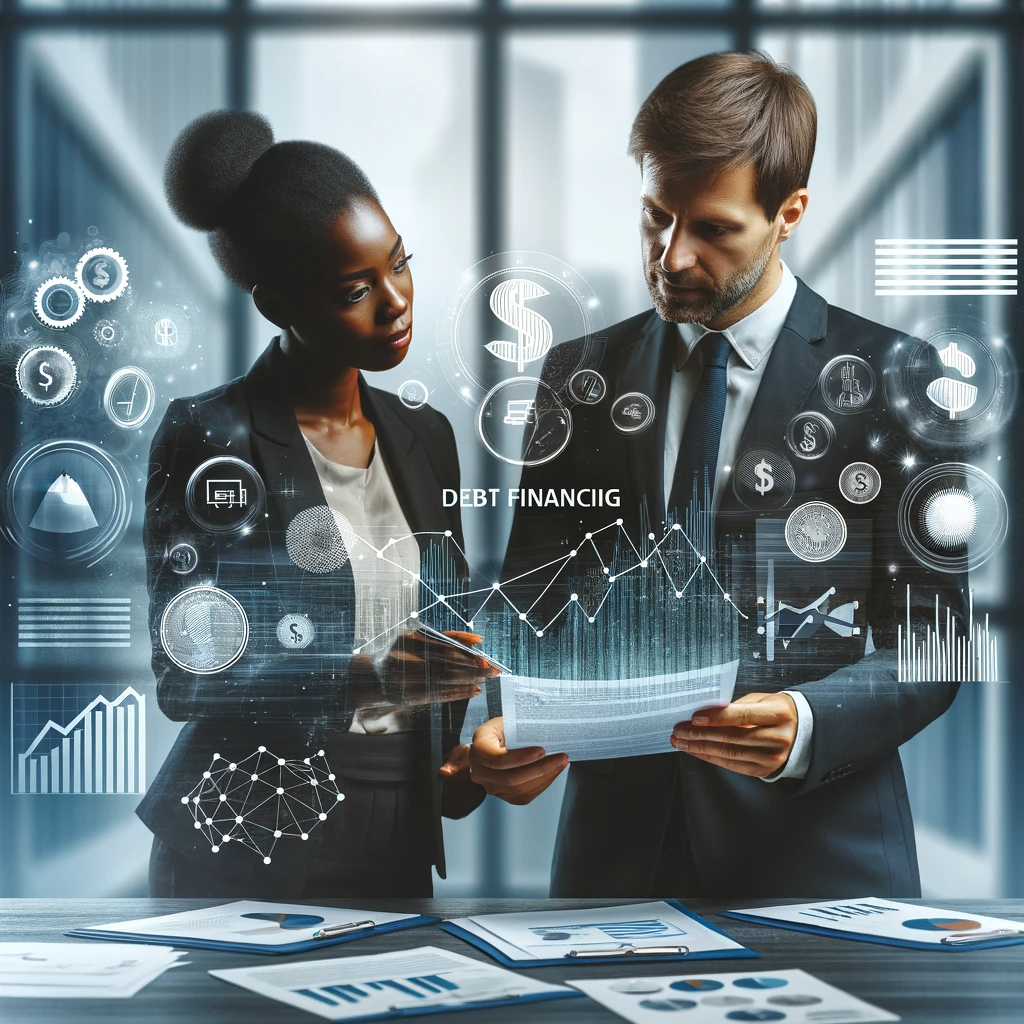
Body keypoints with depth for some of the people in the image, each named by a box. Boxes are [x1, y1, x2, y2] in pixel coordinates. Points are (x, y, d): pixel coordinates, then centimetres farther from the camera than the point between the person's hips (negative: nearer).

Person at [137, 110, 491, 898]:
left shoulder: (426, 437, 7)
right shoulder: (208, 441, -12)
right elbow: (184, 677, -15)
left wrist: (459, 751, -1)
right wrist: (362, 681, -28)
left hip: (401, 841, 5)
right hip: (250, 853, -5)